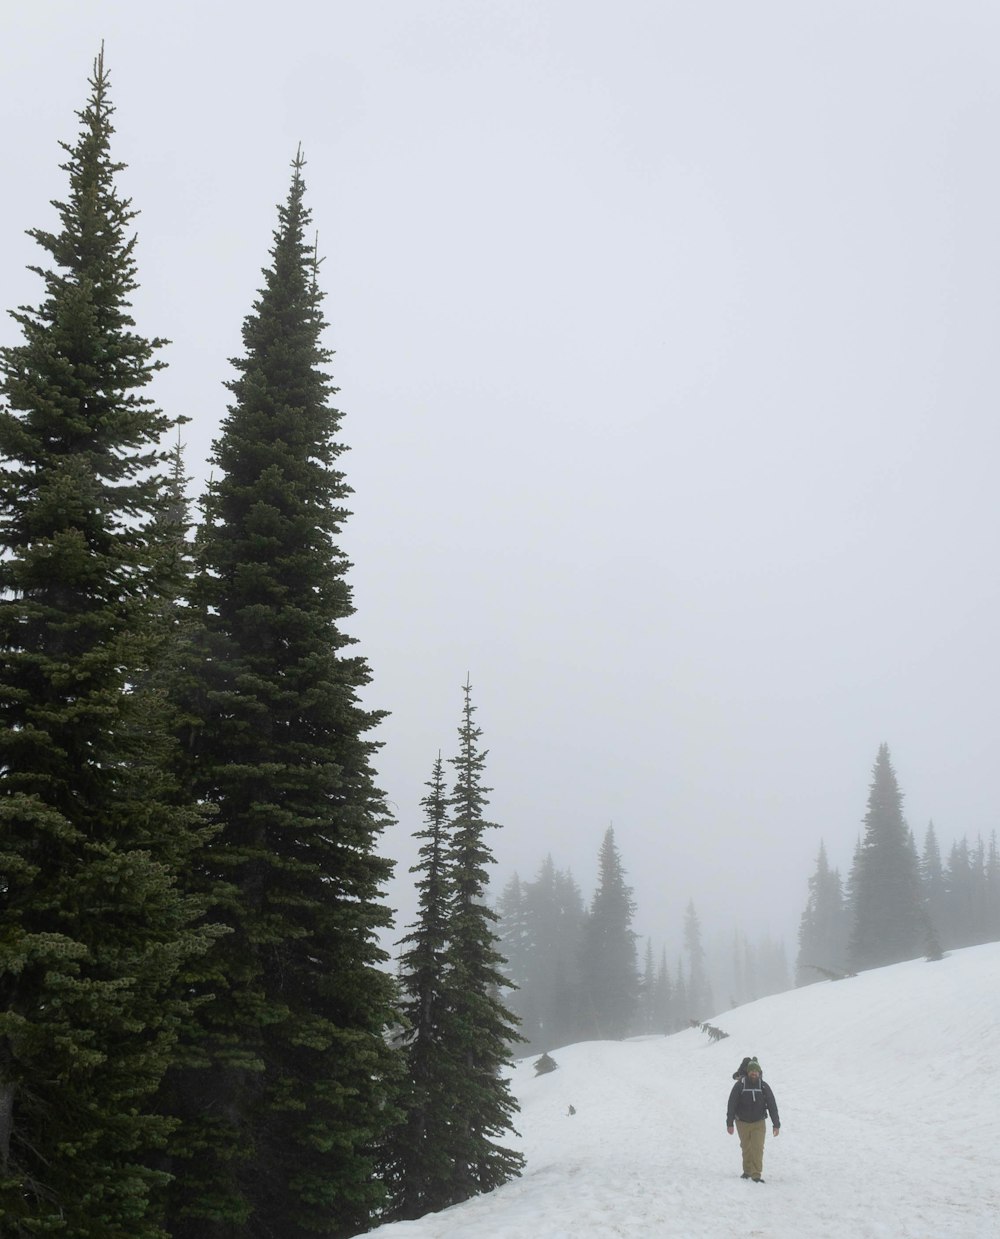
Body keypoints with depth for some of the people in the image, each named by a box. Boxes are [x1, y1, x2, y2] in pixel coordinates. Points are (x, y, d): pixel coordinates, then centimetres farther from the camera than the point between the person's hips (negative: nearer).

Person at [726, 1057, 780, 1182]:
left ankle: (756, 1175, -10)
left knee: (758, 1148, -11)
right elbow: (731, 1105, -10)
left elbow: (772, 1106, -4)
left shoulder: (764, 1086, -9)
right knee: (746, 1148, 12)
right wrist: (729, 1123, -12)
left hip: (759, 1123, 0)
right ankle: (747, 1171, 29)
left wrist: (776, 1124, -7)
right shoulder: (740, 1085, -14)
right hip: (742, 1122, 0)